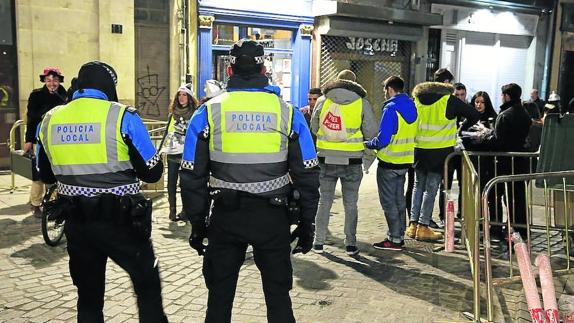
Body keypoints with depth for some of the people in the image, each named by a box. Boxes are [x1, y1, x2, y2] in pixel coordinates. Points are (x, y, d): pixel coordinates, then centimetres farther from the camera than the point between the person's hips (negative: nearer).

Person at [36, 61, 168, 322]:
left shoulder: (49, 120, 2)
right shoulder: (122, 117, -12)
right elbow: (152, 172, -9)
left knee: (88, 294, 18)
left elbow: (46, 175, 14)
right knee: (148, 286, 12)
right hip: (121, 221, -4)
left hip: (76, 222, 5)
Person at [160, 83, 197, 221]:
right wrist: (160, 150, 16)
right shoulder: (173, 113, 12)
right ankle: (172, 210, 13)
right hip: (172, 153, 4)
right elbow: (167, 132, 18)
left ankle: (186, 211, 8)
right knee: (171, 182, 5)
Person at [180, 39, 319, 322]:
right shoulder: (288, 113, 0)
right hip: (273, 217, 0)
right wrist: (306, 224, 10)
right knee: (278, 294, 15)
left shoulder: (208, 112, -1)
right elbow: (307, 174, 1)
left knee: (220, 294, 16)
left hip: (225, 216, 0)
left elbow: (192, 175, 1)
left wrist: (197, 224, 10)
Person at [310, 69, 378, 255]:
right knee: (350, 204, 10)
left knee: (324, 201, 12)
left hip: (326, 159, 1)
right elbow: (371, 133, -5)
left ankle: (318, 242, 16)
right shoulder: (362, 103, -4)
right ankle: (350, 244, 15)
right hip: (352, 160, -1)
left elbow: (314, 128, 7)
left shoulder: (323, 101, 0)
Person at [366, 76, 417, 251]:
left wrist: (369, 144, -5)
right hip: (405, 161, 8)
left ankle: (395, 239, 4)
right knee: (399, 200, 17)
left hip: (389, 163, -8)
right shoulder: (411, 107, 7)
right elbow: (410, 135, 12)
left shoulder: (391, 108, -18)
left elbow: (382, 140, -22)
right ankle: (399, 235, 25)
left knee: (388, 201, 1)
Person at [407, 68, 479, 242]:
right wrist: (462, 129, 13)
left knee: (418, 186, 15)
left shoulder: (417, 97, 6)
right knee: (431, 188, 2)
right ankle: (423, 227, 5)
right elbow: (474, 115, -2)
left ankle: (413, 224, 15)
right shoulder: (449, 100, -7)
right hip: (439, 150, -4)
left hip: (419, 148, 4)